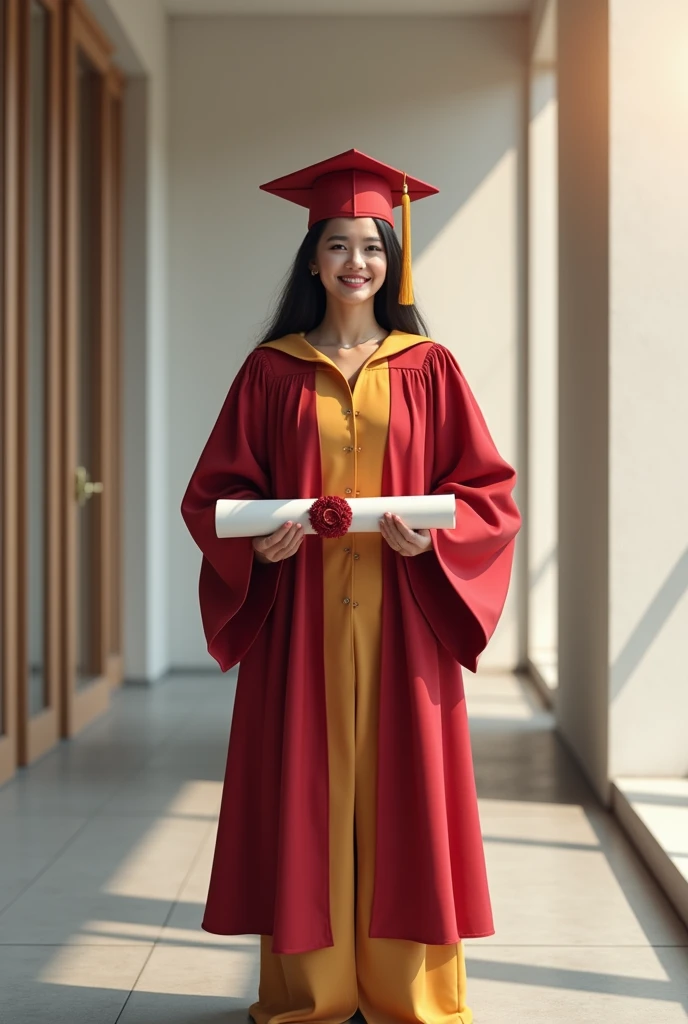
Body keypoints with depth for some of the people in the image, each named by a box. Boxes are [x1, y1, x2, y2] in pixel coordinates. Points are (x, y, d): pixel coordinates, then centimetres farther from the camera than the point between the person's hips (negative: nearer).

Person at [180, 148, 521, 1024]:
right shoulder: (271, 371, 6)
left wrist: (435, 532, -15)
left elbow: (490, 491, 4)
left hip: (402, 615, 0)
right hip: (299, 616, 0)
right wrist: (257, 539, -13)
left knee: (401, 789, 2)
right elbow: (214, 490, 7)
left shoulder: (428, 369, 6)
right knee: (305, 792, 3)